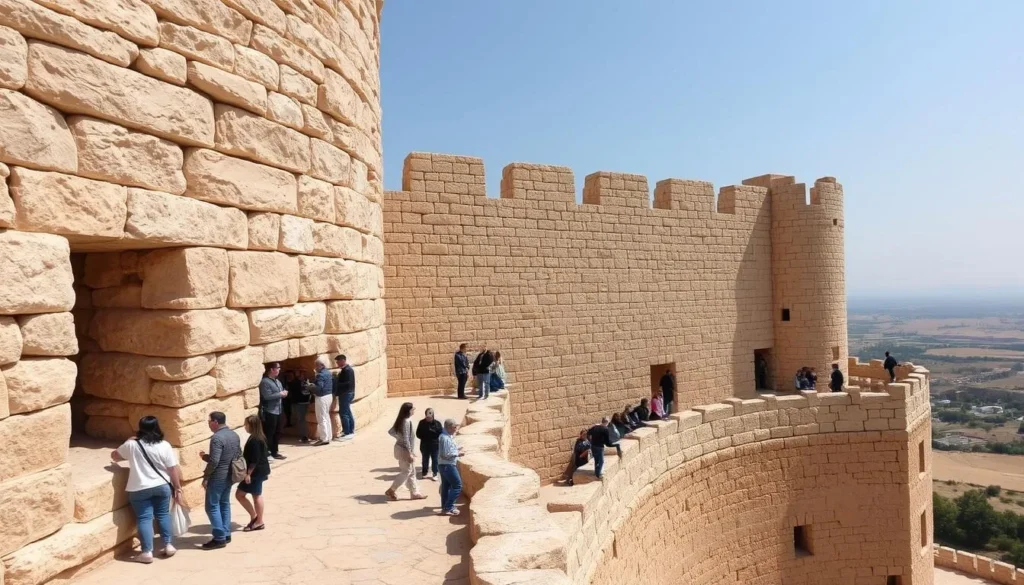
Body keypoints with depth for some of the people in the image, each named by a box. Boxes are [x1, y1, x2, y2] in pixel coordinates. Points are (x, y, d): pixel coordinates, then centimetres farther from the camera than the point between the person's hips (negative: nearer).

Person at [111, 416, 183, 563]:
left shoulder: (132, 445, -6)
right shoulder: (164, 446, -7)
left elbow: (114, 455, 14)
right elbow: (174, 470, -6)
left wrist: (129, 455, 33)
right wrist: (177, 488, 4)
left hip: (140, 489, -1)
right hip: (162, 486, 2)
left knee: (144, 518, 5)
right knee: (163, 514, 17)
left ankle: (147, 552, 5)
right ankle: (169, 545, 17)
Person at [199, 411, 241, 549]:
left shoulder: (217, 438, -20)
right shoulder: (234, 435, 8)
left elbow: (214, 461, -25)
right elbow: (239, 455, 16)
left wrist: (205, 476, -11)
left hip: (217, 477, -9)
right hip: (230, 476, 9)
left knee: (212, 506, 0)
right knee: (225, 504, 17)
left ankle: (219, 538, 1)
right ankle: (226, 534, 22)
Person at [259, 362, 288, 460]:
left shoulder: (277, 381, 15)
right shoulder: (265, 382, -15)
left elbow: (281, 392, 21)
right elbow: (267, 396, -24)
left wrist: (284, 393, -2)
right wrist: (280, 394, -16)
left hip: (278, 411, 9)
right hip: (269, 412, -9)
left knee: (277, 433, 14)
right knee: (268, 434, -5)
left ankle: (274, 452, 24)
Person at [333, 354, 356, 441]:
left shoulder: (346, 370, -17)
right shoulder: (347, 369, 14)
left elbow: (347, 383, -24)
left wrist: (336, 385, -19)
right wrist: (336, 380, 5)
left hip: (345, 394, -11)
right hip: (347, 393, 11)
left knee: (343, 413, -8)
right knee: (348, 413, 13)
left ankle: (347, 433, -8)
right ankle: (351, 432, 17)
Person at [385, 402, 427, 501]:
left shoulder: (401, 420, 6)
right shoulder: (406, 421, -22)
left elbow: (391, 431, 14)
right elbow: (406, 439, -25)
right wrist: (410, 453, -22)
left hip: (401, 447, 10)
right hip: (404, 449, -10)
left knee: (411, 471, 14)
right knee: (406, 471, 1)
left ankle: (415, 493, 21)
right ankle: (390, 491, 8)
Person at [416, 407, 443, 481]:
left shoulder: (437, 423, -8)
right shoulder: (422, 423, -3)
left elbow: (440, 433, -14)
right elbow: (418, 434, 0)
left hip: (435, 445, -1)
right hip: (425, 445, 1)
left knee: (434, 460, 5)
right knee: (425, 459, 13)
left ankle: (435, 474, 16)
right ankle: (424, 473, 28)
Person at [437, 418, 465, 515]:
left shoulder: (447, 436, 9)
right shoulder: (446, 438, -23)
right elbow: (446, 454, -25)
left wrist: (456, 449, 10)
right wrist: (457, 454, -16)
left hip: (445, 465, 10)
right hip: (447, 465, -10)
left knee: (446, 485, 17)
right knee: (457, 485, -6)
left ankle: (446, 506, 27)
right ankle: (448, 508, -5)